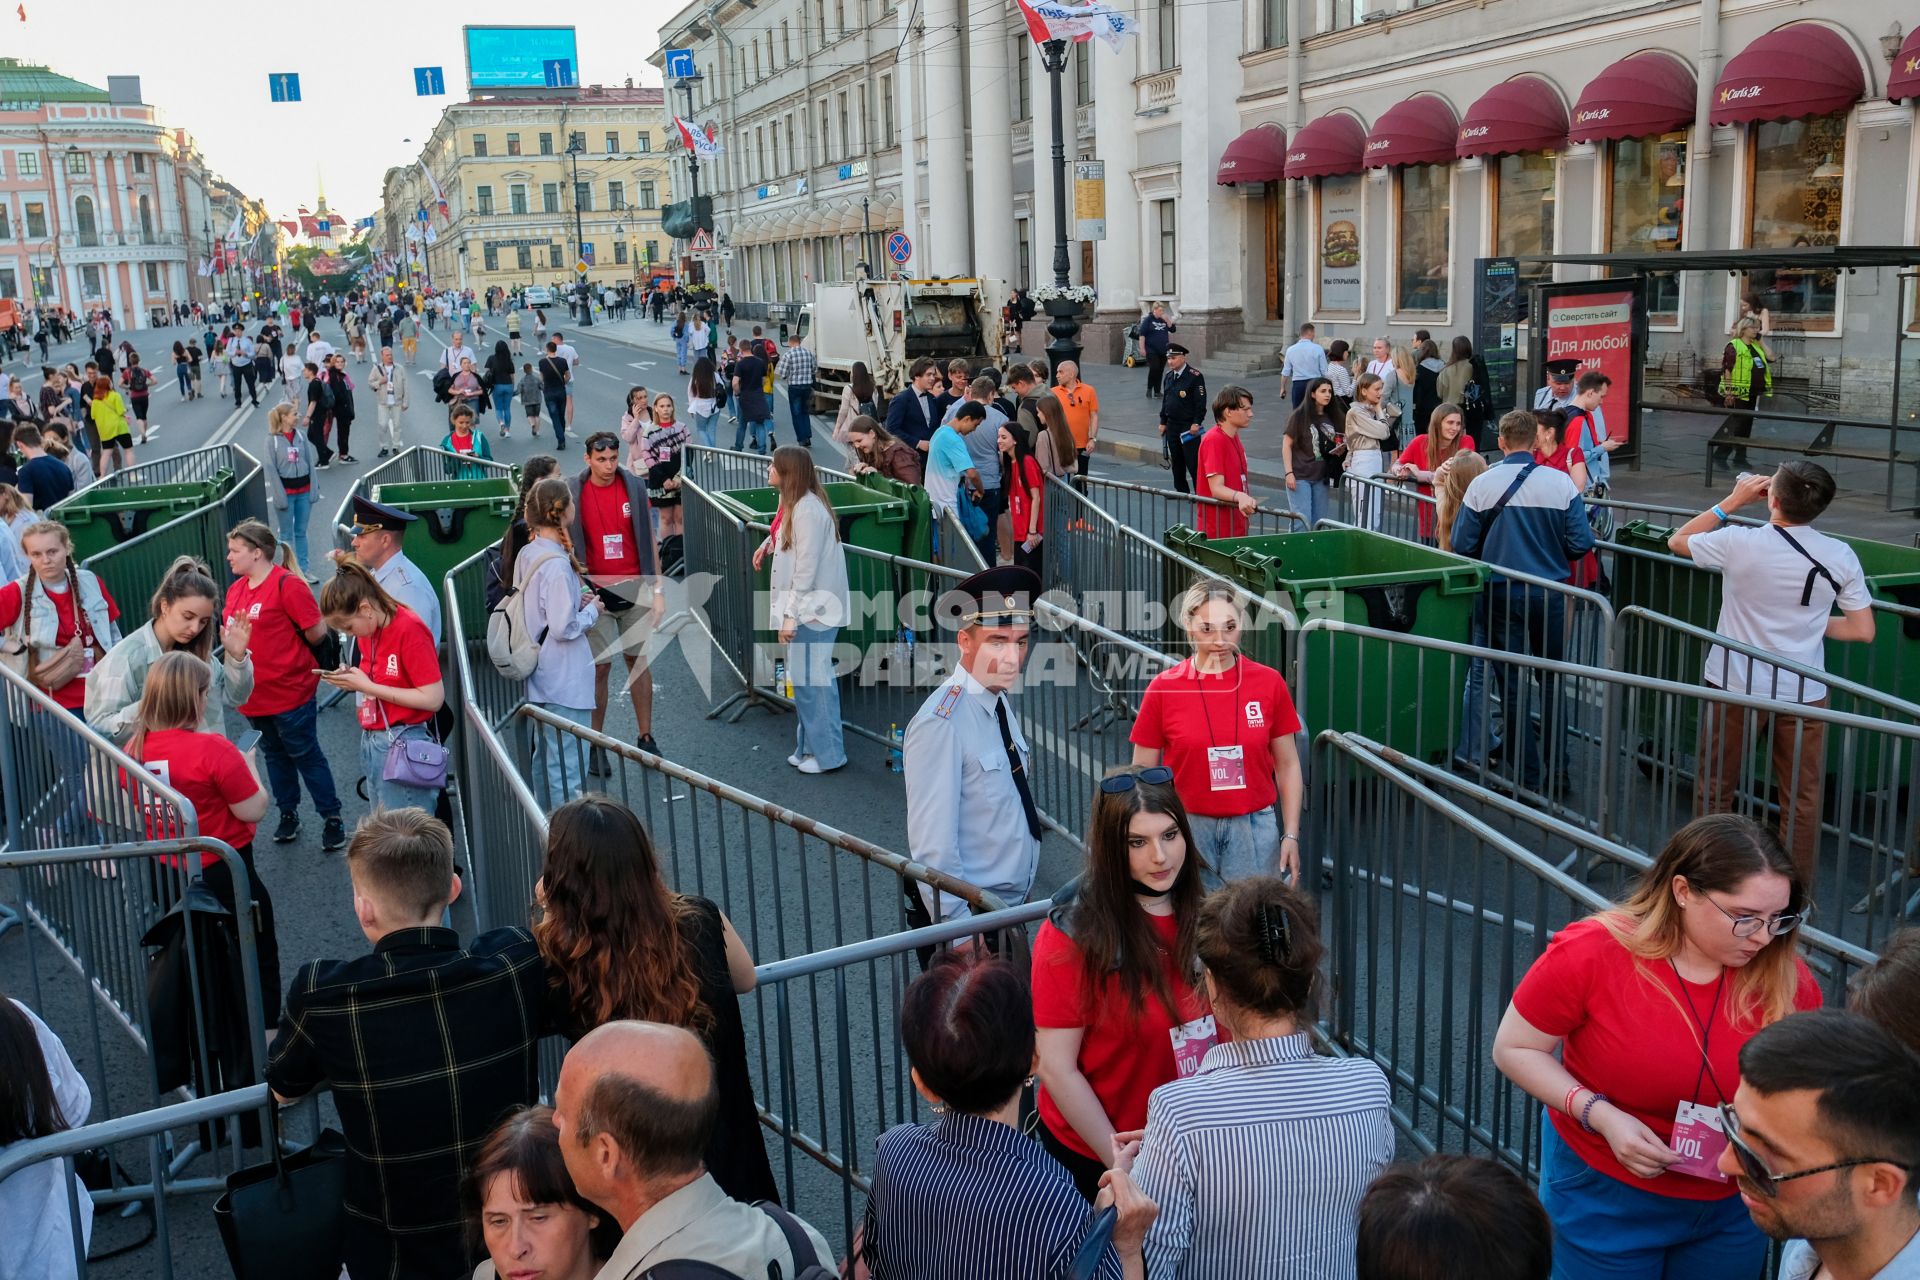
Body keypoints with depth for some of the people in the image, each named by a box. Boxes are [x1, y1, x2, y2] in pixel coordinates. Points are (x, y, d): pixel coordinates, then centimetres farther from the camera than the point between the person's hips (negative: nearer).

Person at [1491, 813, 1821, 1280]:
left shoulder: (1788, 979, -15)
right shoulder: (1589, 953, -23)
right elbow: (1514, 1050, -12)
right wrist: (1601, 1115, -24)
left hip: (1733, 1206, 3)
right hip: (1604, 1195, -3)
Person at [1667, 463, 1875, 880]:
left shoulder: (1738, 542, -15)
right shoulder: (1840, 557, -8)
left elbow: (1676, 541, 4)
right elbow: (1862, 631, -2)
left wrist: (1732, 501, 5)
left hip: (1735, 688, -1)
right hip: (1803, 693, 1)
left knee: (1716, 790, 15)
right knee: (1801, 799, 12)